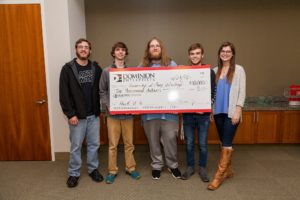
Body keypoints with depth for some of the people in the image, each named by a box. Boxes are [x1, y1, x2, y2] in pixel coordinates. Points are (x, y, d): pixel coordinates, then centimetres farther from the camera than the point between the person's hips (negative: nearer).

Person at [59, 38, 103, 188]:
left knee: (94, 144, 12)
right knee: (76, 146, 9)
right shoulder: (68, 69, -5)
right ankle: (74, 173, 26)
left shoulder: (96, 68, 4)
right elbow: (64, 94, -9)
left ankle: (93, 169, 30)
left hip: (94, 115, 3)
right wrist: (70, 114, -13)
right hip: (77, 115, -2)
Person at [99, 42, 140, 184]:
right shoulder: (106, 71, 2)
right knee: (113, 144, 7)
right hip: (113, 113, -1)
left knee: (129, 143, 11)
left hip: (128, 113, 1)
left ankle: (130, 168, 27)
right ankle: (112, 171, 22)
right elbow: (102, 92, 1)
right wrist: (107, 106, -11)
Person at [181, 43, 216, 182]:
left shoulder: (209, 72, 1)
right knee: (189, 143, 10)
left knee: (203, 144, 8)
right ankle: (190, 167, 27)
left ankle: (202, 168, 25)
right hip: (188, 114, 1)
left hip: (203, 114, -1)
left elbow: (213, 93, 1)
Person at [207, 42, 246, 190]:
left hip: (231, 112, -4)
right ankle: (228, 170, 27)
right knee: (223, 142, 12)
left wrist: (237, 111, -12)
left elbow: (242, 92, -4)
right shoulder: (215, 71, 11)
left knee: (227, 143, -4)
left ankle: (219, 176, 4)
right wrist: (210, 110, 9)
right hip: (218, 112, 5)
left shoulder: (239, 70, 0)